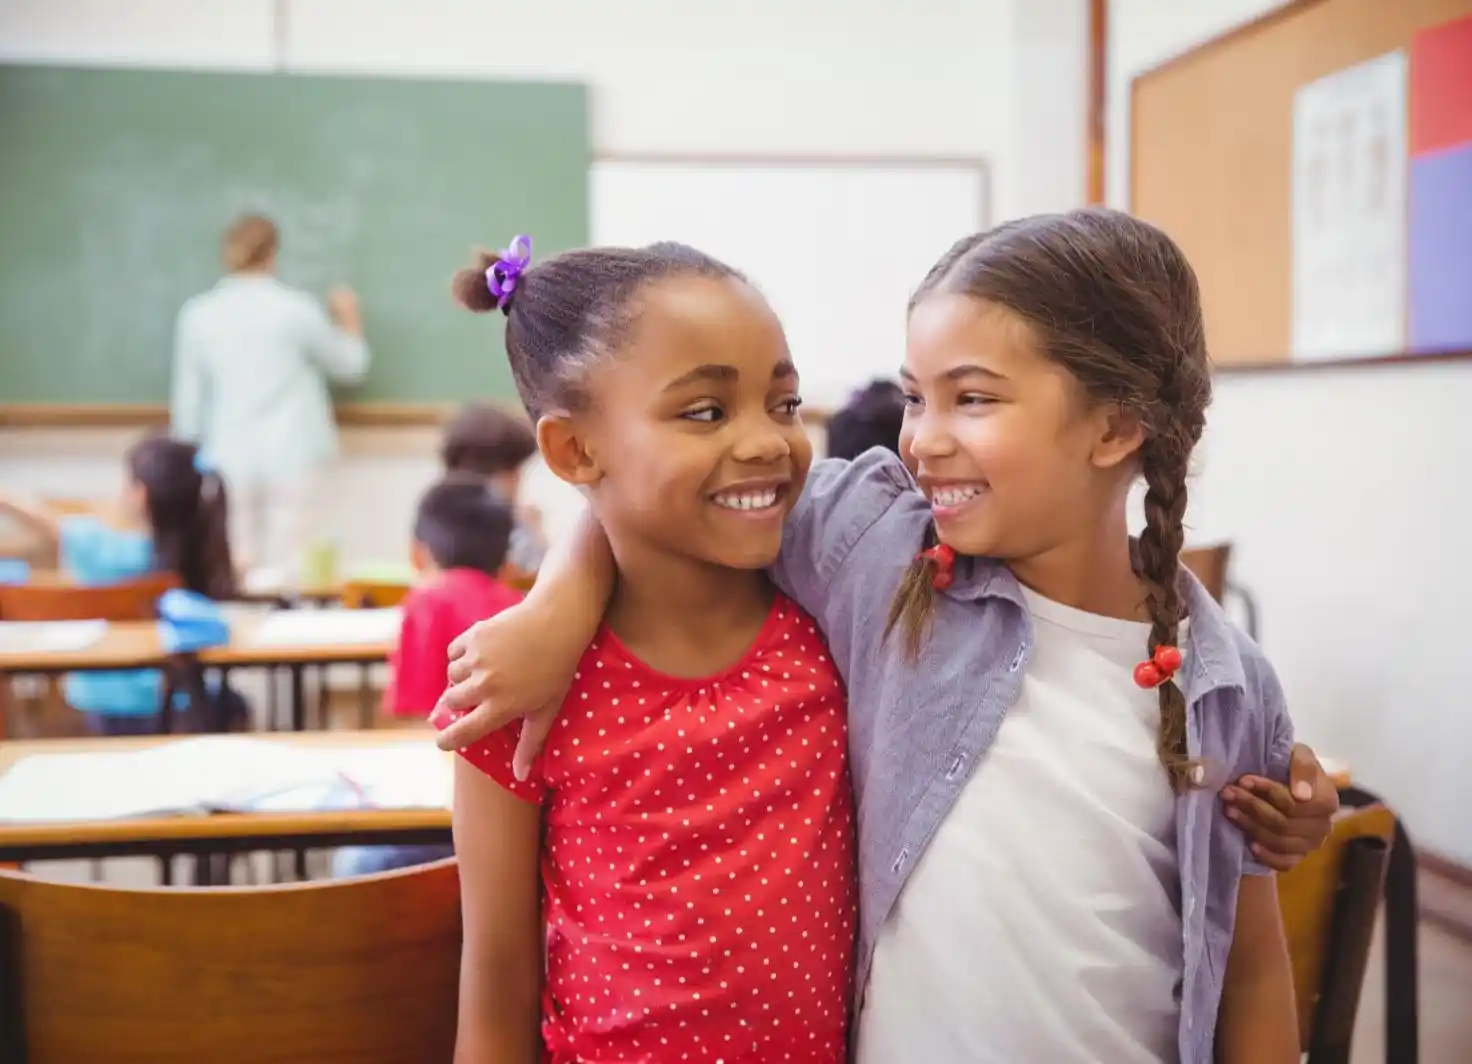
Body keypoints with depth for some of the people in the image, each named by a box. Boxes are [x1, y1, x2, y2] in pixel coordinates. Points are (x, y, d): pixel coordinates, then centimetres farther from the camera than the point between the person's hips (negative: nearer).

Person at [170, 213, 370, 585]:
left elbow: (187, 400, 7)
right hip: (291, 456, -3)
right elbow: (349, 366, 10)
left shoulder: (197, 314, 3)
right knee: (285, 568, 0)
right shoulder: (296, 308, -4)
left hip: (229, 459, 3)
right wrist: (349, 319, 27)